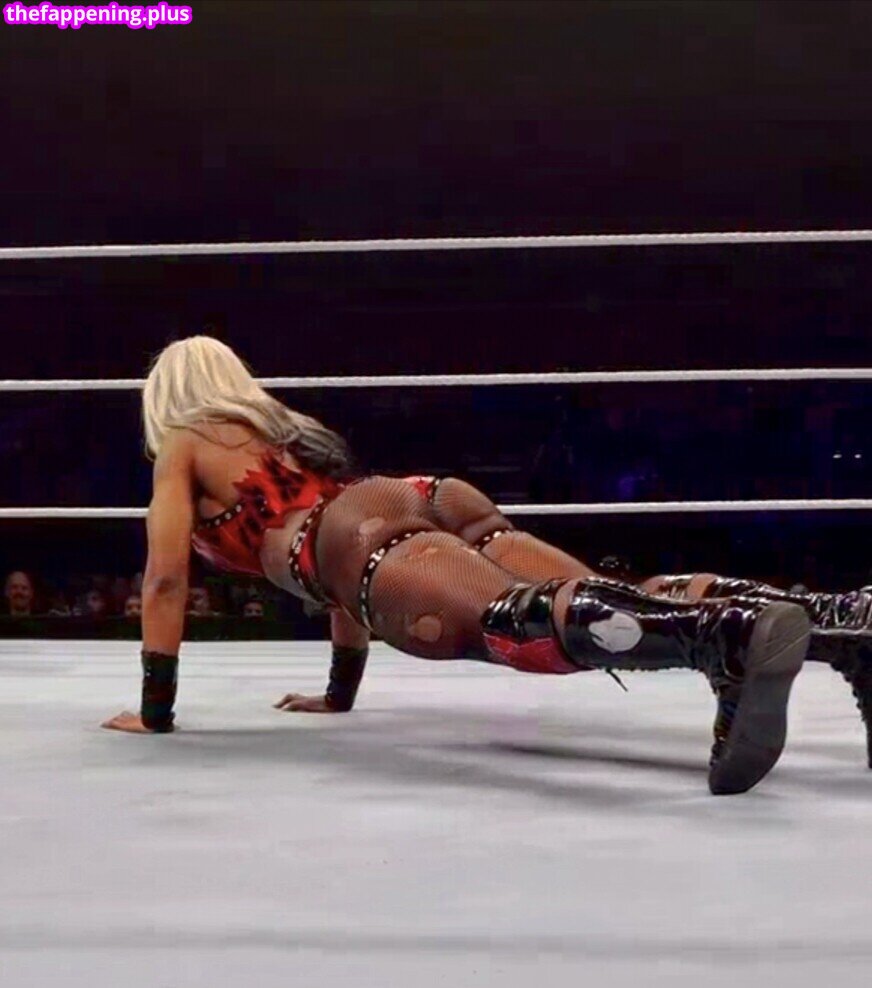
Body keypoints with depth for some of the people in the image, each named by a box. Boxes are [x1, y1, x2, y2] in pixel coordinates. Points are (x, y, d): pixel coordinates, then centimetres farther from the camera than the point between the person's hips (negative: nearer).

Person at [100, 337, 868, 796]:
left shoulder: (183, 450, 28)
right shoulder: (290, 430, 46)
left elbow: (166, 580, 19)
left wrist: (155, 712, 27)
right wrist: (339, 693, 57)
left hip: (371, 530, -6)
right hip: (435, 499, 7)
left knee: (524, 623, -33)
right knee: (593, 608, -18)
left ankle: (736, 633, -63)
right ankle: (786, 621, -45)